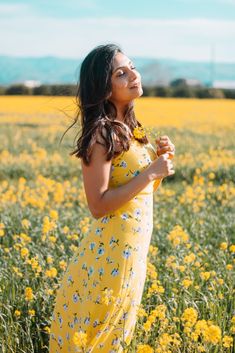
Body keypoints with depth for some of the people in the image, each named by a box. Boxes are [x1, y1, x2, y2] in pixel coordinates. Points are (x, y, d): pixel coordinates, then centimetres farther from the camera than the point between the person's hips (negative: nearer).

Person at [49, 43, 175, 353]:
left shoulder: (129, 129, 10)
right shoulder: (102, 134, -17)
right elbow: (98, 206, -21)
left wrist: (161, 161, 0)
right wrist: (150, 172, -20)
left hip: (134, 250, 9)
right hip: (110, 253, -9)